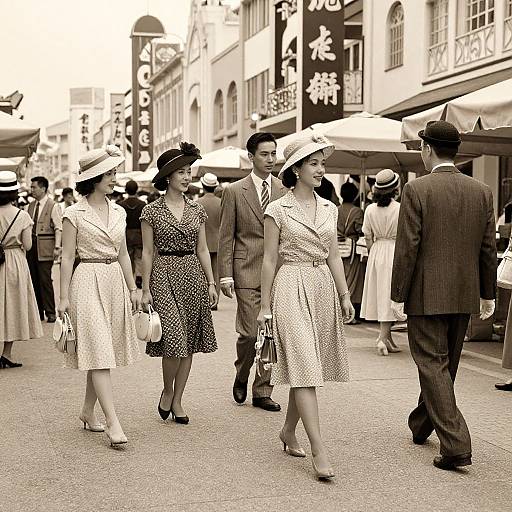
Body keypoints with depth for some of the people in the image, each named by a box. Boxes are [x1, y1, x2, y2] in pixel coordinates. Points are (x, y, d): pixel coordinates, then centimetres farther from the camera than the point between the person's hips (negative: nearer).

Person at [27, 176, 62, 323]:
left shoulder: (53, 206, -4)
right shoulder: (31, 206, 14)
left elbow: (58, 229, -8)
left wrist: (57, 247, -16)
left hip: (45, 248, -6)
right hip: (31, 247, 6)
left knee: (45, 280, -7)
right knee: (34, 280, 8)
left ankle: (50, 312, 2)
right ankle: (38, 312, 16)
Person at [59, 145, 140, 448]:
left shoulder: (118, 212, 11)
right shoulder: (75, 213, -5)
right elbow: (67, 257, -4)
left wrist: (133, 289, 13)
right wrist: (64, 297, -6)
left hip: (116, 282, 6)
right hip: (88, 282, -6)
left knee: (104, 353, 9)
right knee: (98, 353, -10)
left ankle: (88, 412, 24)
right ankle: (113, 423, -14)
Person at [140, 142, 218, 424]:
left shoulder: (197, 210, 9)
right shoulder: (152, 211, -2)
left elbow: (202, 249, 12)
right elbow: (147, 253, 0)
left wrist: (211, 282, 6)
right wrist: (146, 289, -3)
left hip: (193, 274, 4)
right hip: (165, 274, -4)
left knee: (189, 343, 5)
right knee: (174, 339, -13)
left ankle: (177, 401, 16)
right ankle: (167, 392, 12)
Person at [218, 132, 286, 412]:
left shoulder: (285, 191, 9)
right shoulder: (234, 191, 2)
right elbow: (225, 237, 1)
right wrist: (225, 275, -5)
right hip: (247, 272, -3)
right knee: (250, 333, -7)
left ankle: (262, 391, 15)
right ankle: (242, 376, 22)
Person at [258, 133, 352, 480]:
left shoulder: (330, 209, 11)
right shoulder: (278, 210, -4)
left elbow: (334, 256, 14)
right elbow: (270, 260, -1)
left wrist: (345, 295, 7)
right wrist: (265, 305, -1)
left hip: (324, 287, 6)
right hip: (292, 287, -6)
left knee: (310, 368, 10)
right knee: (304, 367, -11)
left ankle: (289, 431, 28)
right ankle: (319, 450, -12)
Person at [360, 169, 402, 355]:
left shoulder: (370, 210, -1)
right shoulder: (401, 209, -12)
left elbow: (368, 238, 4)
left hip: (376, 252, 4)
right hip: (395, 253, -4)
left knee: (381, 296, 13)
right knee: (390, 296, -1)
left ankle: (388, 339, 22)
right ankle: (382, 337, -12)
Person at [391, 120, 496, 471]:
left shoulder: (417, 190, -12)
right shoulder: (482, 192, 3)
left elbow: (407, 247, -13)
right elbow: (489, 248, 6)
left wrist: (398, 296, -7)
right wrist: (488, 294, 14)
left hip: (427, 294, -6)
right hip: (464, 295, 6)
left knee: (433, 365, -1)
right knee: (445, 364, 19)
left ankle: (456, 445, -9)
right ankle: (421, 424, 38)